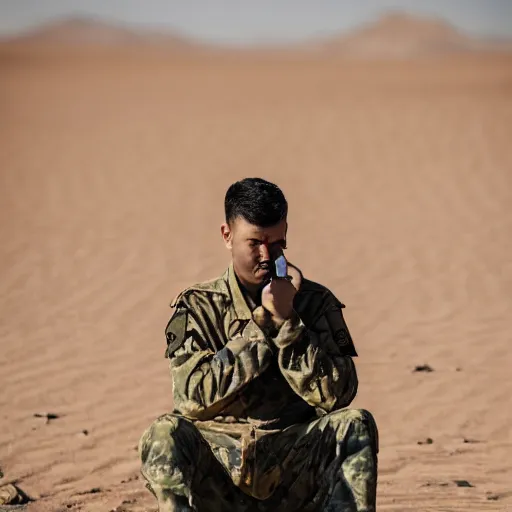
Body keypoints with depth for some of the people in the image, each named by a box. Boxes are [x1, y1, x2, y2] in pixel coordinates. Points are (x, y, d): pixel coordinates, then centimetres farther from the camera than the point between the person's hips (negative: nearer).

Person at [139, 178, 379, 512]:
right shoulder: (198, 306, 6)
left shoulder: (315, 302, 8)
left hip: (294, 470, 1)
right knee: (165, 436, -31)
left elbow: (337, 395, -4)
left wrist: (287, 321, -13)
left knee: (357, 426, -26)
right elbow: (195, 396, -9)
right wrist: (262, 321, -10)